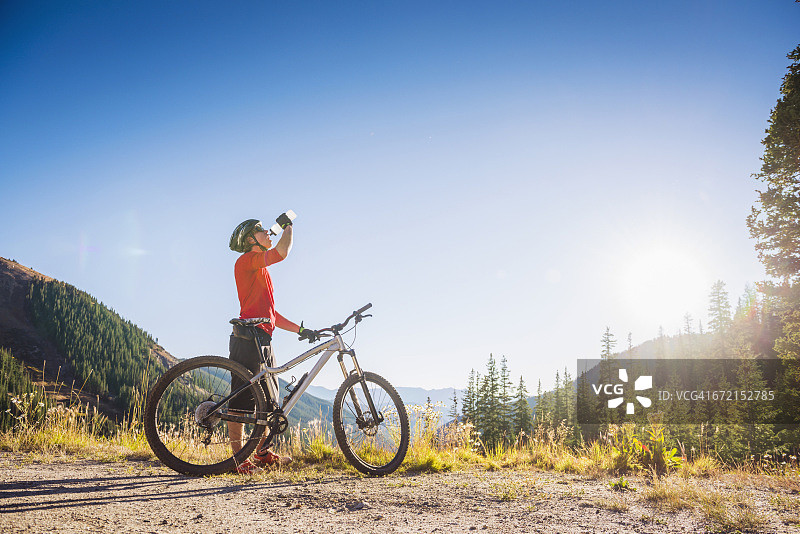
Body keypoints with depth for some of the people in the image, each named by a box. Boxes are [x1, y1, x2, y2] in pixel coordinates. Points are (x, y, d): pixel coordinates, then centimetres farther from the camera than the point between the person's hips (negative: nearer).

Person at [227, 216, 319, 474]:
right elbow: (282, 252, -20)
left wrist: (300, 329, 15)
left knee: (268, 400, 13)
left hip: (264, 341, 10)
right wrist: (287, 225, -1)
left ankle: (262, 453, 22)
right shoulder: (246, 261, -4)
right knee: (241, 400, -5)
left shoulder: (261, 271, 25)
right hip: (247, 339, -10)